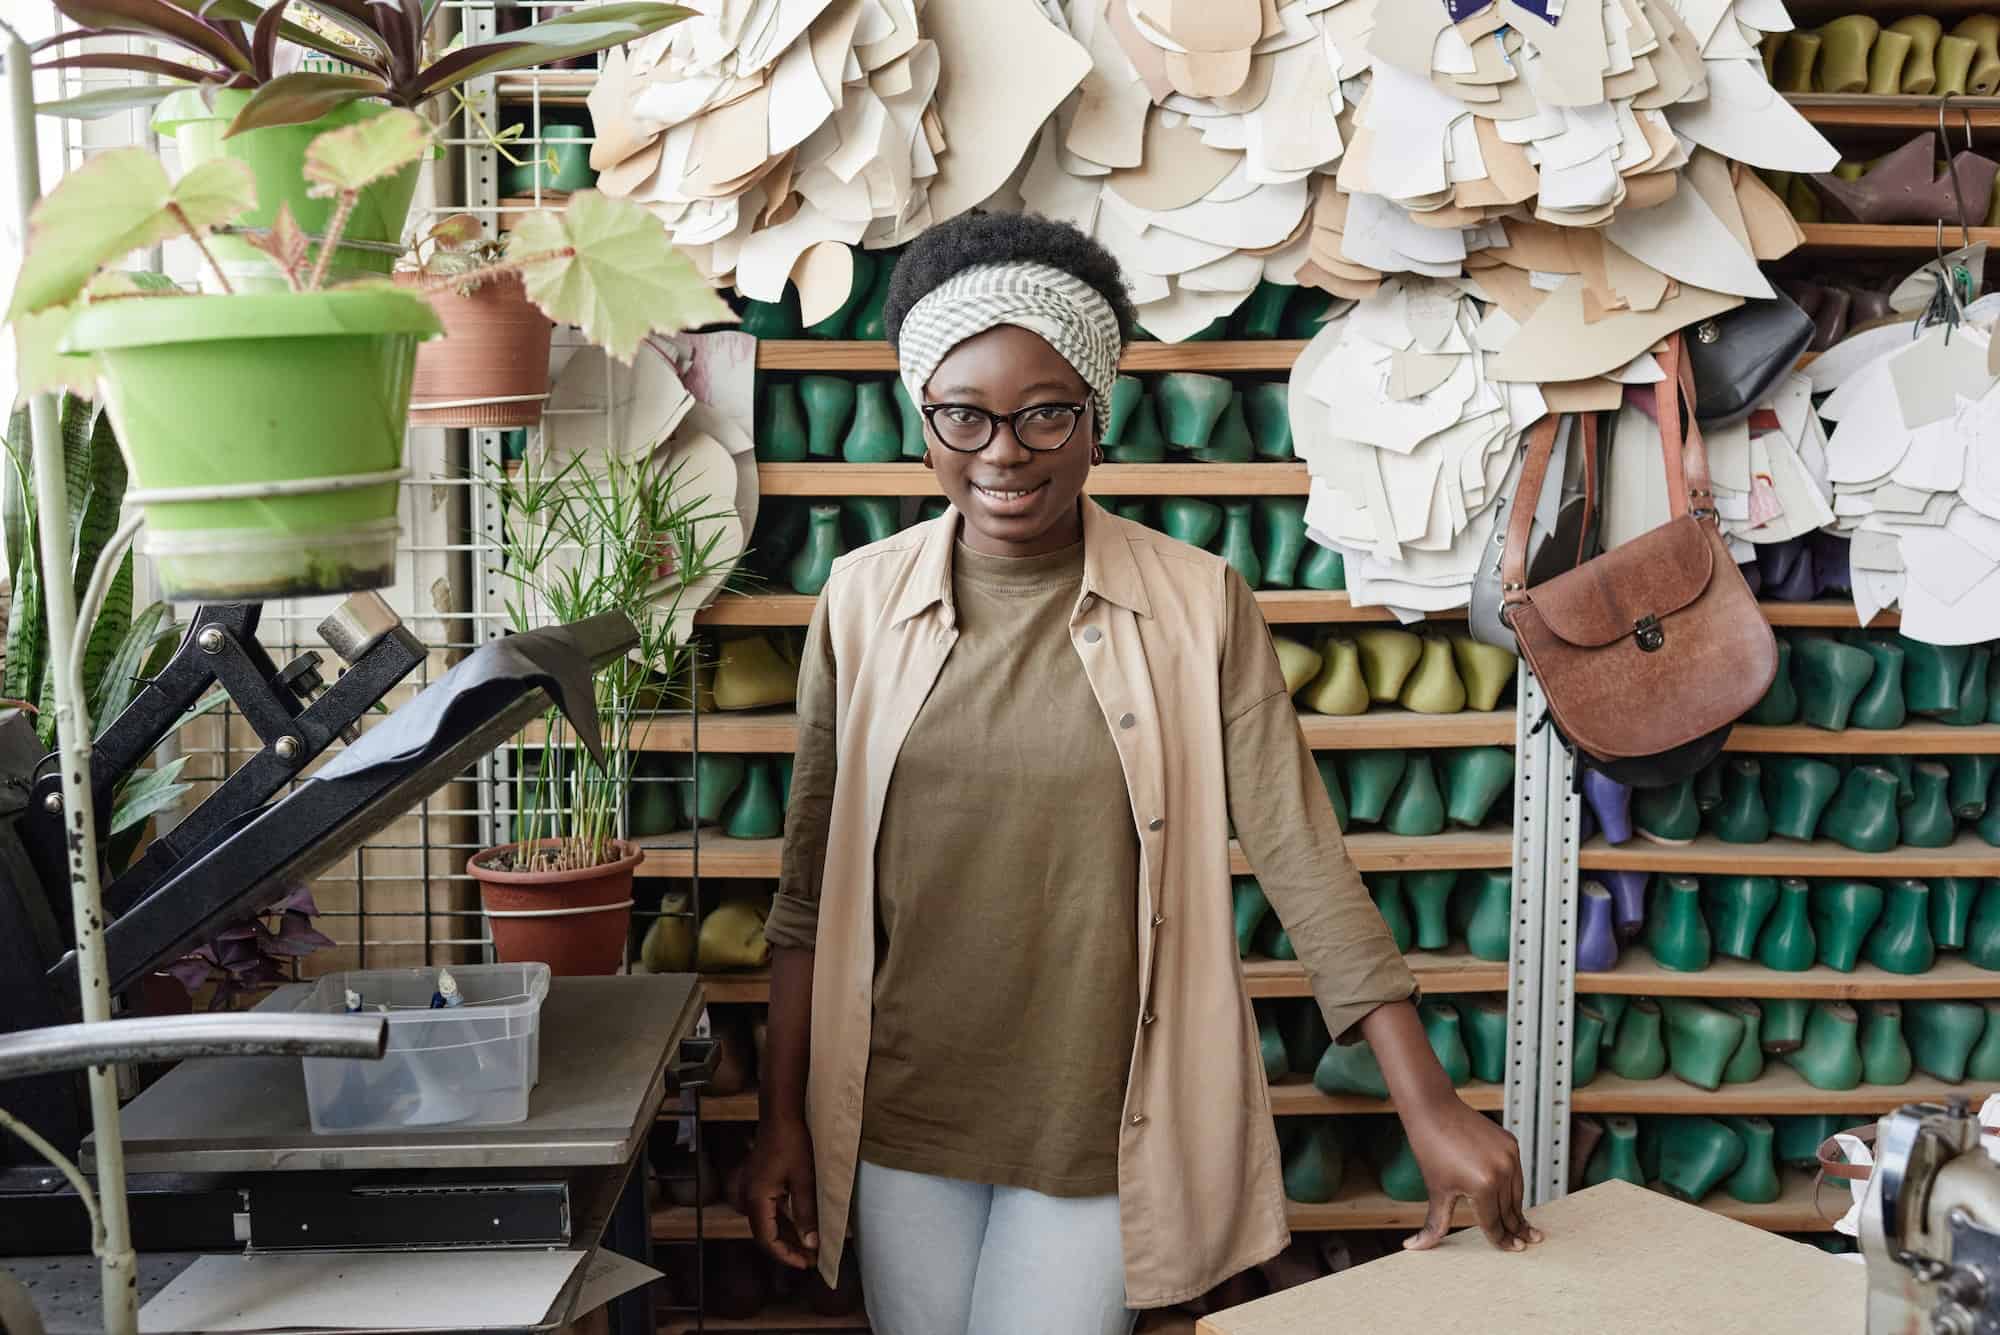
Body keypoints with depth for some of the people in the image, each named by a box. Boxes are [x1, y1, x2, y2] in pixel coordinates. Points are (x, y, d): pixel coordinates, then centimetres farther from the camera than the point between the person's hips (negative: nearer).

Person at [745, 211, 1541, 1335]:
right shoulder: (864, 601, -2)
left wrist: (1432, 1110, -11)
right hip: (902, 1119, 2)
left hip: (1106, 1131, -2)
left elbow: (1300, 853, -8)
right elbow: (814, 885, 2)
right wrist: (783, 1119, 4)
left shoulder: (1198, 605, -8)